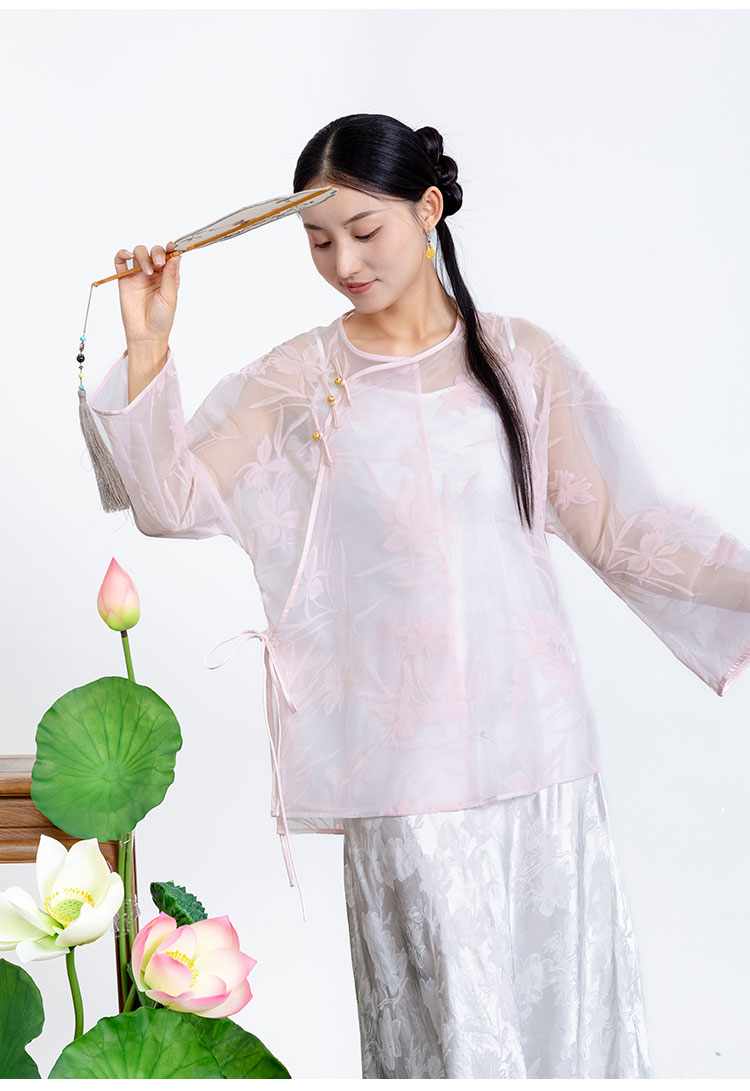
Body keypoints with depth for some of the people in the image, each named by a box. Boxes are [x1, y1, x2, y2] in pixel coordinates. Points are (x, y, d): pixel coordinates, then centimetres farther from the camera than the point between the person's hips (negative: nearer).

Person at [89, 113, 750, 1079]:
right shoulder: (297, 381, 4)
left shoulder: (519, 359, 5)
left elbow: (624, 524, 4)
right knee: (450, 1022, 4)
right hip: (402, 762, -1)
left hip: (539, 744, 1)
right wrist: (146, 348, -12)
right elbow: (173, 502, -3)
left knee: (564, 1006, 9)